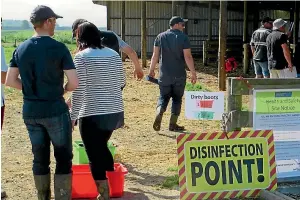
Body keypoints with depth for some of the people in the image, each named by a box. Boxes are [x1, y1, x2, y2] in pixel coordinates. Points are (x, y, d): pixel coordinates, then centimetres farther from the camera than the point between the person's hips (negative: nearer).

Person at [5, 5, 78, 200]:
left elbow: (10, 80, 5)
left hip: (30, 111, 5)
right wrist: (63, 89, 6)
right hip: (55, 110, -5)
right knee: (63, 158, 5)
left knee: (40, 158, 15)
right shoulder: (59, 48, -12)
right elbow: (74, 83, -15)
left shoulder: (21, 49, 4)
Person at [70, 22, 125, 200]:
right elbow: (121, 83, 16)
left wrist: (72, 117, -6)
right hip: (115, 112, 7)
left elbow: (78, 91, -13)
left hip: (92, 115, -7)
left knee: (95, 156, 3)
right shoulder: (114, 54, 7)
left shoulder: (82, 56, -10)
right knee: (102, 148, 25)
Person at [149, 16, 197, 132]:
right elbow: (188, 57, -10)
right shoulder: (183, 38, -6)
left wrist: (151, 70, 10)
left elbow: (155, 55, 2)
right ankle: (173, 124, 10)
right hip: (179, 75, -2)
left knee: (163, 97, 12)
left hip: (164, 75, 2)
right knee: (177, 98, 9)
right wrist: (193, 73, -6)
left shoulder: (160, 37, 4)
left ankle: (159, 114, -16)